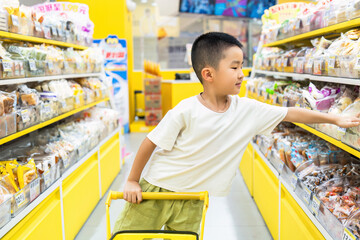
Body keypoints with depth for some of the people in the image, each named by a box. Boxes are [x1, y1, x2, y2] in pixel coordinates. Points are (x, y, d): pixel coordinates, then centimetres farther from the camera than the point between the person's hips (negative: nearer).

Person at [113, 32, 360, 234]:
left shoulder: (248, 109, -8)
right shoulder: (187, 111, -21)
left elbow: (291, 114, -1)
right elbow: (151, 143, -13)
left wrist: (336, 119, 4)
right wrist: (132, 181, -6)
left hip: (192, 199, 3)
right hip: (156, 188, -3)